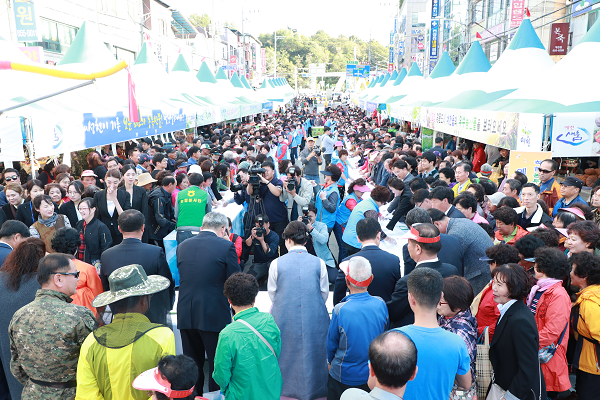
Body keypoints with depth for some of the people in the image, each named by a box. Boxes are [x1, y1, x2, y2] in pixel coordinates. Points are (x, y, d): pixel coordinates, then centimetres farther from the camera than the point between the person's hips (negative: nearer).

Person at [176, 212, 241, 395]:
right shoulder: (226, 246, -9)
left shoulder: (182, 246, 6)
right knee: (217, 365, 9)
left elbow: (182, 278, 13)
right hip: (214, 316, -4)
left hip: (186, 315, 5)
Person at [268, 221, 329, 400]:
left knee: (287, 351, 20)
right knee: (311, 351, 17)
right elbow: (324, 293, 2)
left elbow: (272, 293, 2)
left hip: (284, 318, 0)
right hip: (315, 319, 0)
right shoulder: (319, 263, -7)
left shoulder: (276, 263, -9)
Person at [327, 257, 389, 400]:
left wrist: (330, 362, 10)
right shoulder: (380, 304, -15)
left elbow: (331, 343, -11)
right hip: (373, 375, 3)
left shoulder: (340, 310, -26)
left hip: (344, 376, -3)